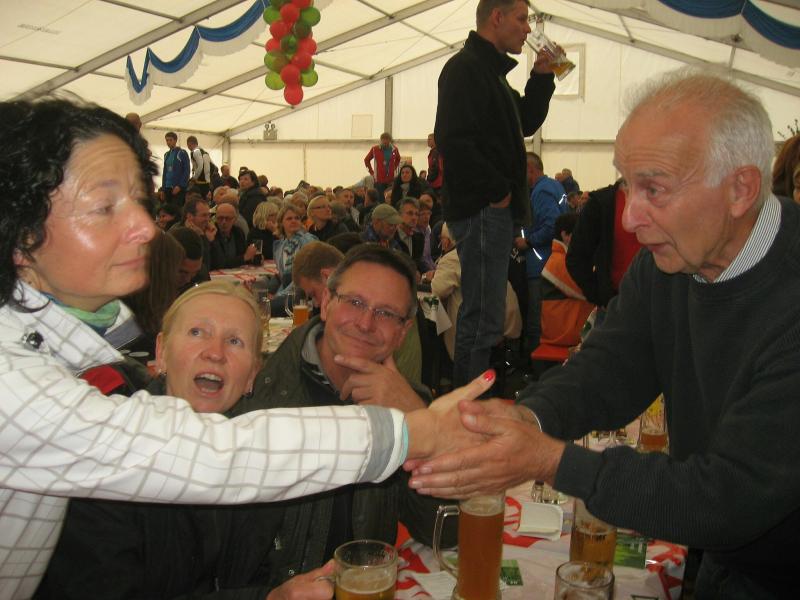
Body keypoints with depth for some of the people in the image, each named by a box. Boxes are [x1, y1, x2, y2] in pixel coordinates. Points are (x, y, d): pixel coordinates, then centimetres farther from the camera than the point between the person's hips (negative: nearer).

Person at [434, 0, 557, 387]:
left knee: (480, 316, 16)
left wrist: (541, 76, 15)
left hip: (495, 210, 11)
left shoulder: (490, 69, 22)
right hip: (481, 209, -11)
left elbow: (525, 124, 27)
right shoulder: (465, 68, -10)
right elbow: (454, 141, -22)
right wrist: (497, 190, -16)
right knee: (482, 321, -8)